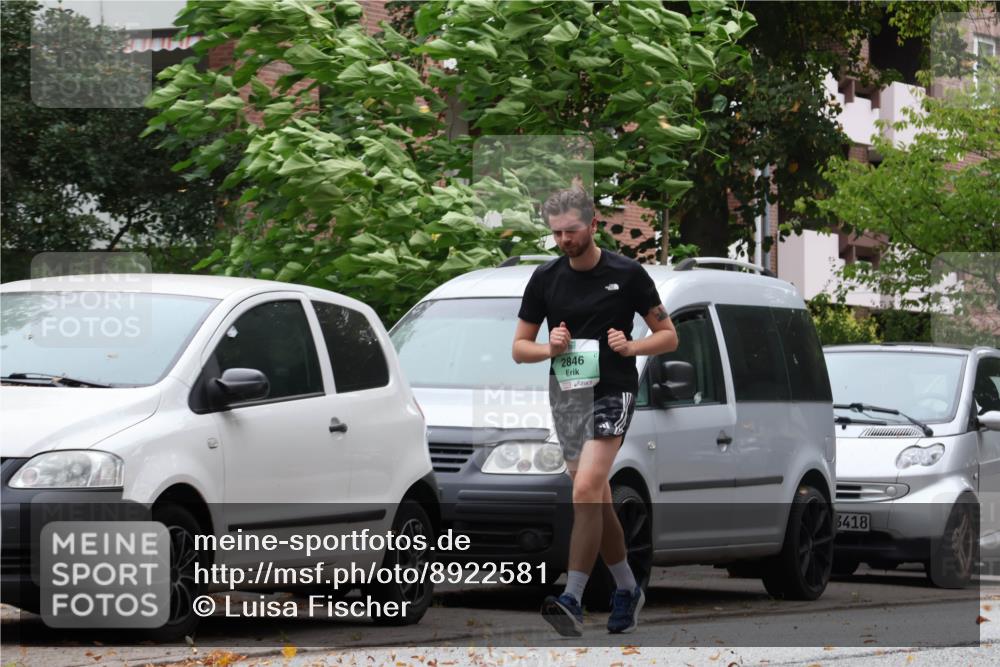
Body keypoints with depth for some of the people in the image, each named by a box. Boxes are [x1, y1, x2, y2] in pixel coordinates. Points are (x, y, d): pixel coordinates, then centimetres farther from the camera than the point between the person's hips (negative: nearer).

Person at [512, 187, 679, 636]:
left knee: (587, 489, -21)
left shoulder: (627, 274, -4)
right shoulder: (545, 279, 4)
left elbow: (668, 336, 3)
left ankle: (572, 600, -26)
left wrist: (631, 346, -16)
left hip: (611, 392, -5)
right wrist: (550, 348, -11)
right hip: (566, 394, 5)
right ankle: (626, 589, 29)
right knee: (598, 500, 12)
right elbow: (519, 348, 10)